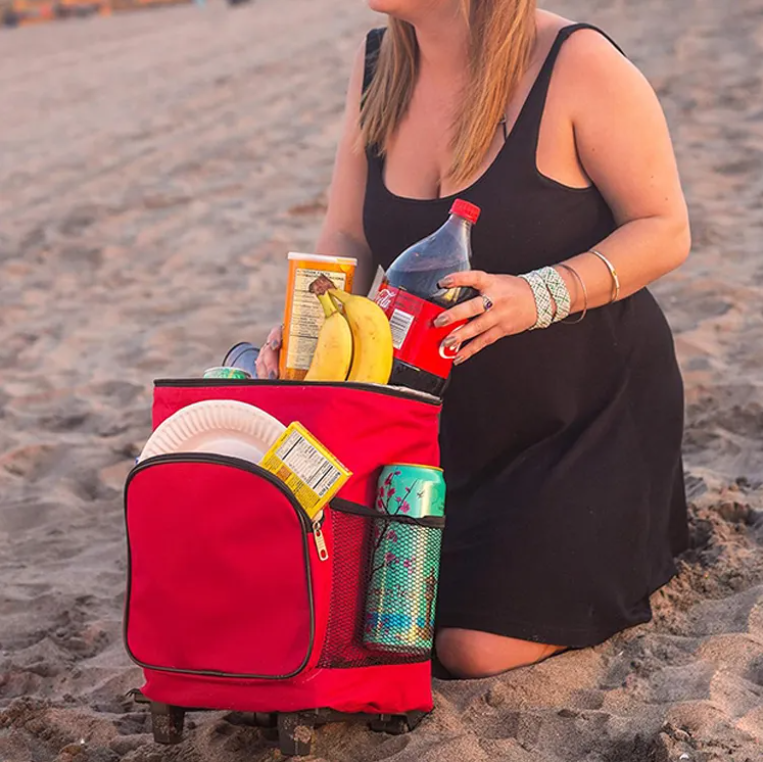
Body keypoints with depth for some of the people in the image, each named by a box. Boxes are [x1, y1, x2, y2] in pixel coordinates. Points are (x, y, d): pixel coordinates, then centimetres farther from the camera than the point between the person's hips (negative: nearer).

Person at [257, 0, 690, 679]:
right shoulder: (377, 65, -2)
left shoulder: (574, 64, -20)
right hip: (454, 414, 6)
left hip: (591, 411, -6)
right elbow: (347, 237, 1)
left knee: (478, 645, -12)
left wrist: (541, 295, -33)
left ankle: (627, 520, 16)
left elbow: (666, 232, -17)